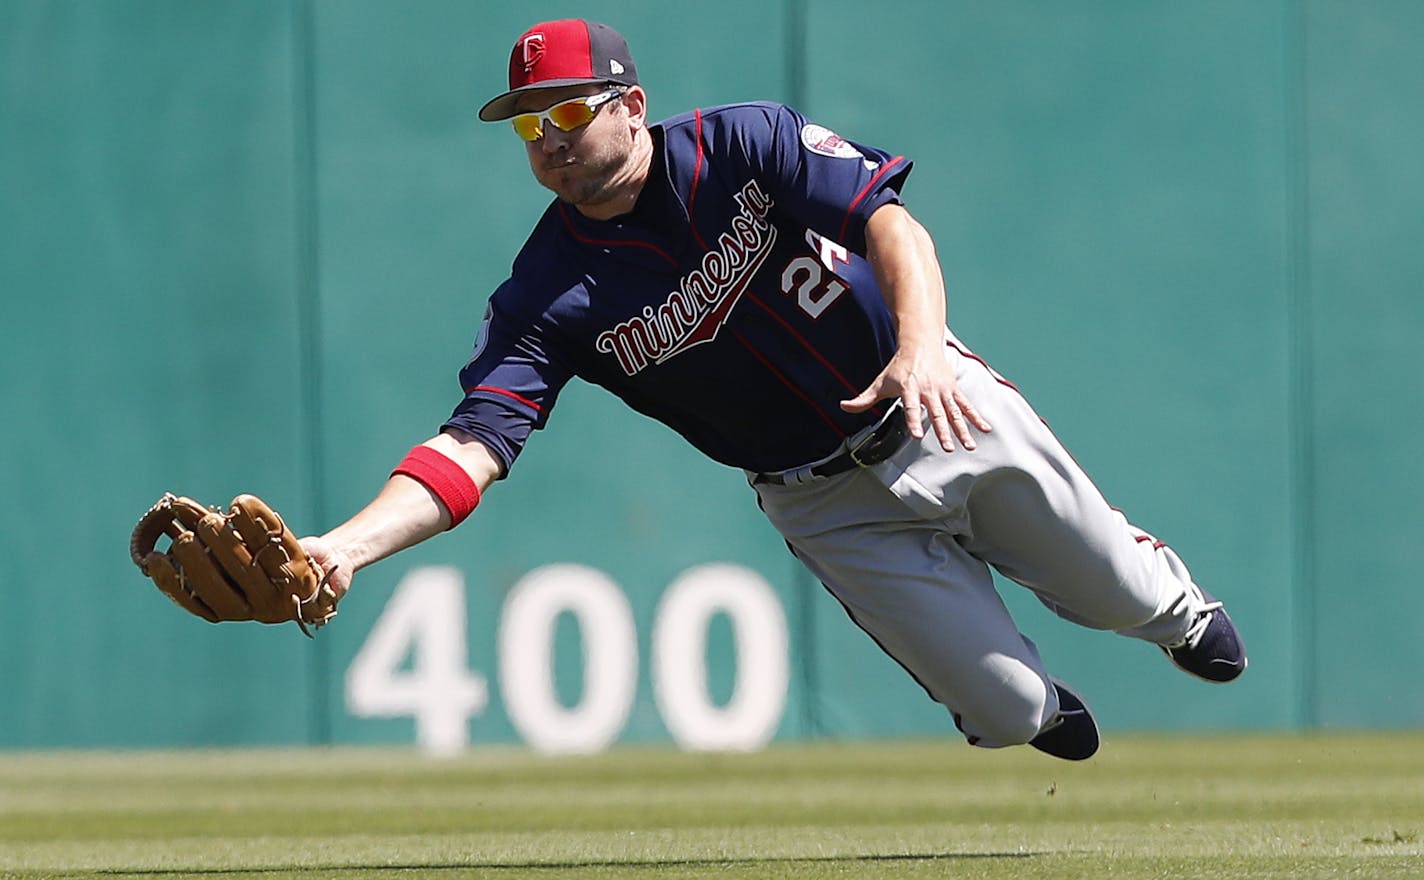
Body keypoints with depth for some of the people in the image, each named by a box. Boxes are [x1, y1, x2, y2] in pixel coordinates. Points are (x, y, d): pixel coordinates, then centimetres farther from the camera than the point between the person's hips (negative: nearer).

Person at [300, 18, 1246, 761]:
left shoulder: (745, 145, -16)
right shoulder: (549, 296, -16)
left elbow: (889, 221, -25)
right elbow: (475, 442, -25)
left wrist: (921, 346, -46)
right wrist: (344, 546, -43)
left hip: (946, 412, 0)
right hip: (833, 504, 0)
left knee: (1119, 594, 12)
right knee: (1005, 713, -5)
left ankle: (1177, 606, 51)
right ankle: (1040, 706, 34)